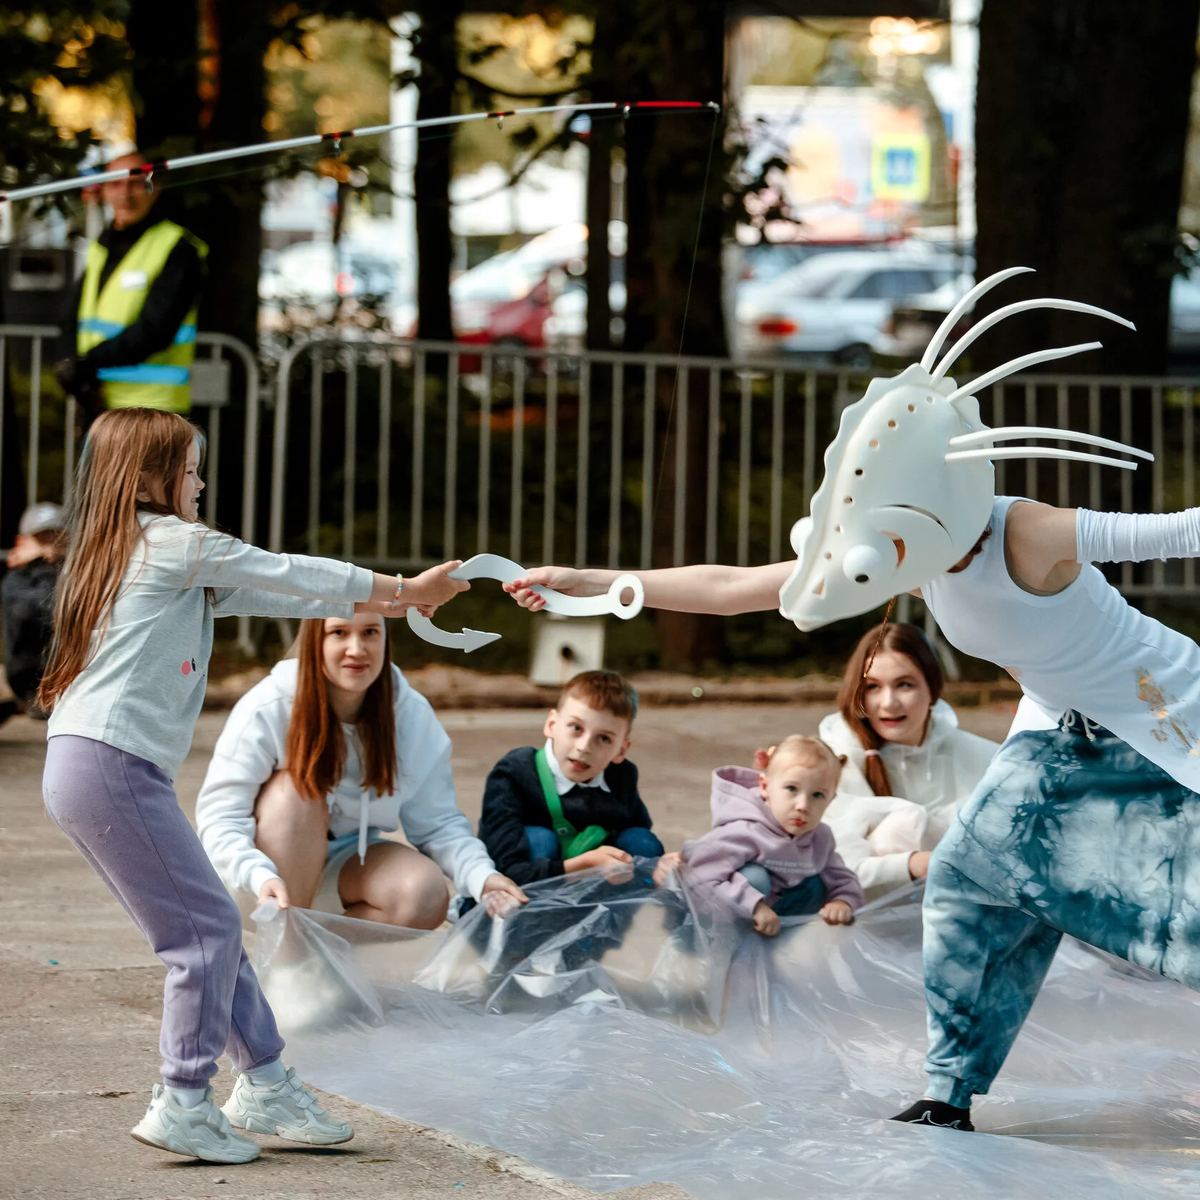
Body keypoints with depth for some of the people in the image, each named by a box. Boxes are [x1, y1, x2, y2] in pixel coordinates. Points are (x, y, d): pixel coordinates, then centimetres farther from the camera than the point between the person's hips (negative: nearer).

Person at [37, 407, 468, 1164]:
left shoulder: (123, 551, 23)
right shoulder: (175, 542, -5)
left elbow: (268, 593, 25)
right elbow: (289, 577, 2)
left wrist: (385, 601, 25)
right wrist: (402, 590, 15)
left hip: (83, 766, 10)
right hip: (112, 766, -10)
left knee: (207, 928, 13)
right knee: (207, 927, -5)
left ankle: (266, 1086, 18)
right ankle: (184, 1105, -2)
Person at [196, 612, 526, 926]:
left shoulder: (412, 715, -9)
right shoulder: (266, 710, -21)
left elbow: (438, 823, -9)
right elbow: (218, 819, -25)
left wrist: (481, 875, -29)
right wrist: (261, 878, -44)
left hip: (347, 865, 3)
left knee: (428, 895, -25)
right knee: (297, 788, -30)